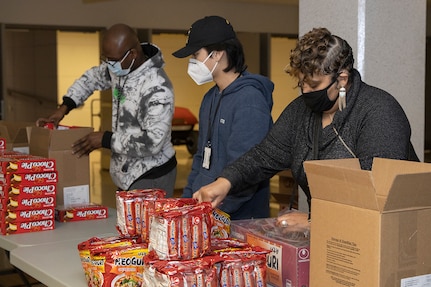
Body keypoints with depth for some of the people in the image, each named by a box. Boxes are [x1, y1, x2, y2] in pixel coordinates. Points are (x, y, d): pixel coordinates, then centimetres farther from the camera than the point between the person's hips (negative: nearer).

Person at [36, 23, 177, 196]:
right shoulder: (120, 68, -1)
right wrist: (64, 107, 8)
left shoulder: (157, 88, -26)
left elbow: (153, 142, -28)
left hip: (151, 177, -8)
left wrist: (105, 140, -20)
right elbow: (92, 78, 20)